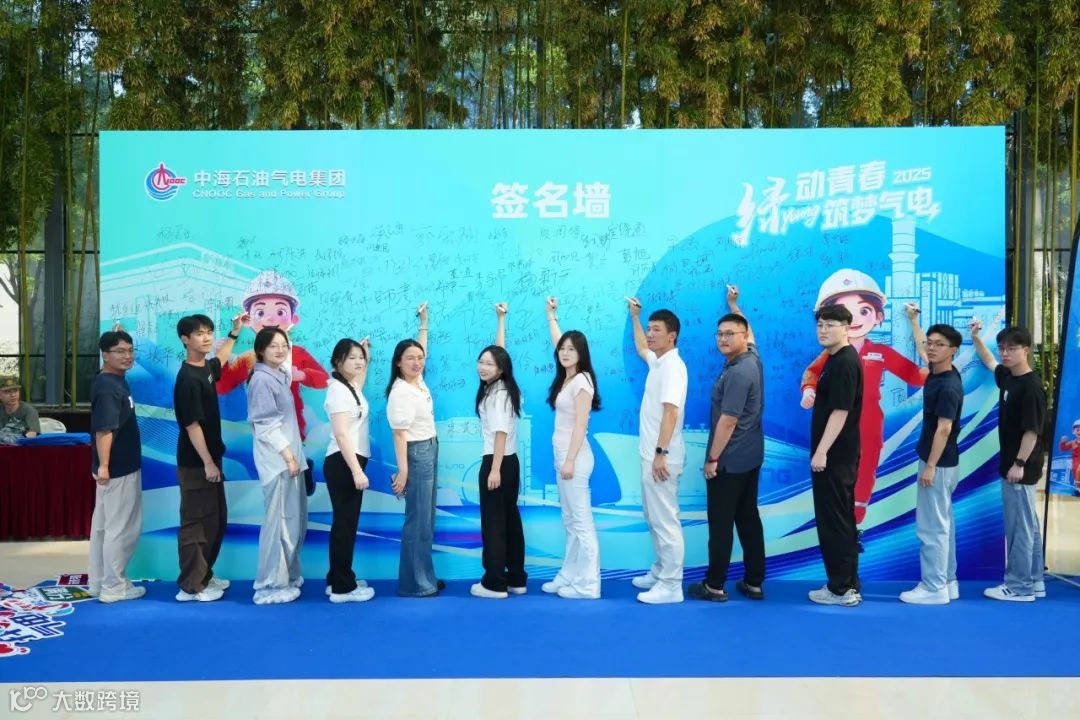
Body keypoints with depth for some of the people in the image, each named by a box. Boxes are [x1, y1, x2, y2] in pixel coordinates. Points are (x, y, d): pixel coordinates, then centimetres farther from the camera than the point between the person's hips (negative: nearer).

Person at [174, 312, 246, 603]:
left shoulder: (206, 368, 8)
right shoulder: (188, 379, -20)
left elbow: (219, 360, 35)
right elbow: (191, 425, -21)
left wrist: (235, 332, 33)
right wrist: (207, 462, -20)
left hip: (209, 458, 10)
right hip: (196, 463, -10)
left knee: (217, 519, 16)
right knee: (196, 523, -3)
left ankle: (205, 575, 28)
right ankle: (190, 586, 6)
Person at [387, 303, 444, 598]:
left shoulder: (419, 381, 6)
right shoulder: (401, 392, -17)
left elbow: (420, 348, 24)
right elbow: (400, 433, -19)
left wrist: (424, 321, 27)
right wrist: (402, 470, -22)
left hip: (430, 451, 9)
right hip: (416, 454, -9)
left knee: (427, 518, 12)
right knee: (418, 520, -5)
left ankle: (424, 577, 19)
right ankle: (415, 583, 1)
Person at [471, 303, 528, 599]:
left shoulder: (497, 393, -14)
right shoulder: (501, 388, 9)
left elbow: (501, 432, -20)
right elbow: (499, 352, 23)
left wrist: (494, 469, -23)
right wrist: (501, 320, 29)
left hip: (497, 462, -9)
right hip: (509, 461, 9)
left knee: (493, 521, -4)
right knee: (510, 518, 11)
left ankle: (494, 583, 0)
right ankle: (516, 579, 16)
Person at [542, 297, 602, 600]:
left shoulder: (582, 381, -13)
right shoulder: (565, 378, 10)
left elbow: (581, 424, -17)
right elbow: (557, 341, 27)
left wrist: (570, 461, -20)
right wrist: (551, 315, 35)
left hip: (574, 456, -9)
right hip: (563, 455, 9)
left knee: (581, 521, -5)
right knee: (570, 521, 12)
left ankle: (587, 584, -1)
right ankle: (568, 577, 19)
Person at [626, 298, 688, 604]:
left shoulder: (672, 365, -16)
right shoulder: (657, 361, 13)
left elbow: (671, 411, -23)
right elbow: (641, 348, 38)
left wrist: (661, 453, -27)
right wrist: (634, 317, 38)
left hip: (661, 456, -10)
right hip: (650, 453, 10)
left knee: (665, 519, -7)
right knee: (653, 517, 17)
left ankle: (671, 585, -3)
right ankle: (660, 572, 27)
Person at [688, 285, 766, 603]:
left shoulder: (737, 373, -21)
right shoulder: (753, 358, 6)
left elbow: (728, 421, -22)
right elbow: (745, 328, 30)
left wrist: (712, 459, -17)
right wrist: (733, 304, 41)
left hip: (728, 460, -9)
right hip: (750, 457, 9)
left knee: (720, 523, -1)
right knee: (749, 518, 12)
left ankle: (714, 585, 7)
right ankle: (754, 582, 17)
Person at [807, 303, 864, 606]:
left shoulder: (845, 363, -17)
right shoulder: (836, 359, 13)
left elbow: (840, 411, -22)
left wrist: (821, 452, -22)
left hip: (834, 456, -10)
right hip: (837, 455, 10)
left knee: (833, 521, -3)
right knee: (841, 520, 14)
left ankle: (841, 589, 4)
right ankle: (849, 585, 21)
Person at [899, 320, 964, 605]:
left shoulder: (948, 386, -21)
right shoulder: (936, 374, 6)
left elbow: (944, 429, -23)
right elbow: (922, 347, 28)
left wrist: (930, 466, -22)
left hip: (939, 464, -10)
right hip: (942, 463, 10)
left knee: (931, 527, -5)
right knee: (943, 523, 14)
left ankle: (934, 588, 2)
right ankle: (947, 582, 22)